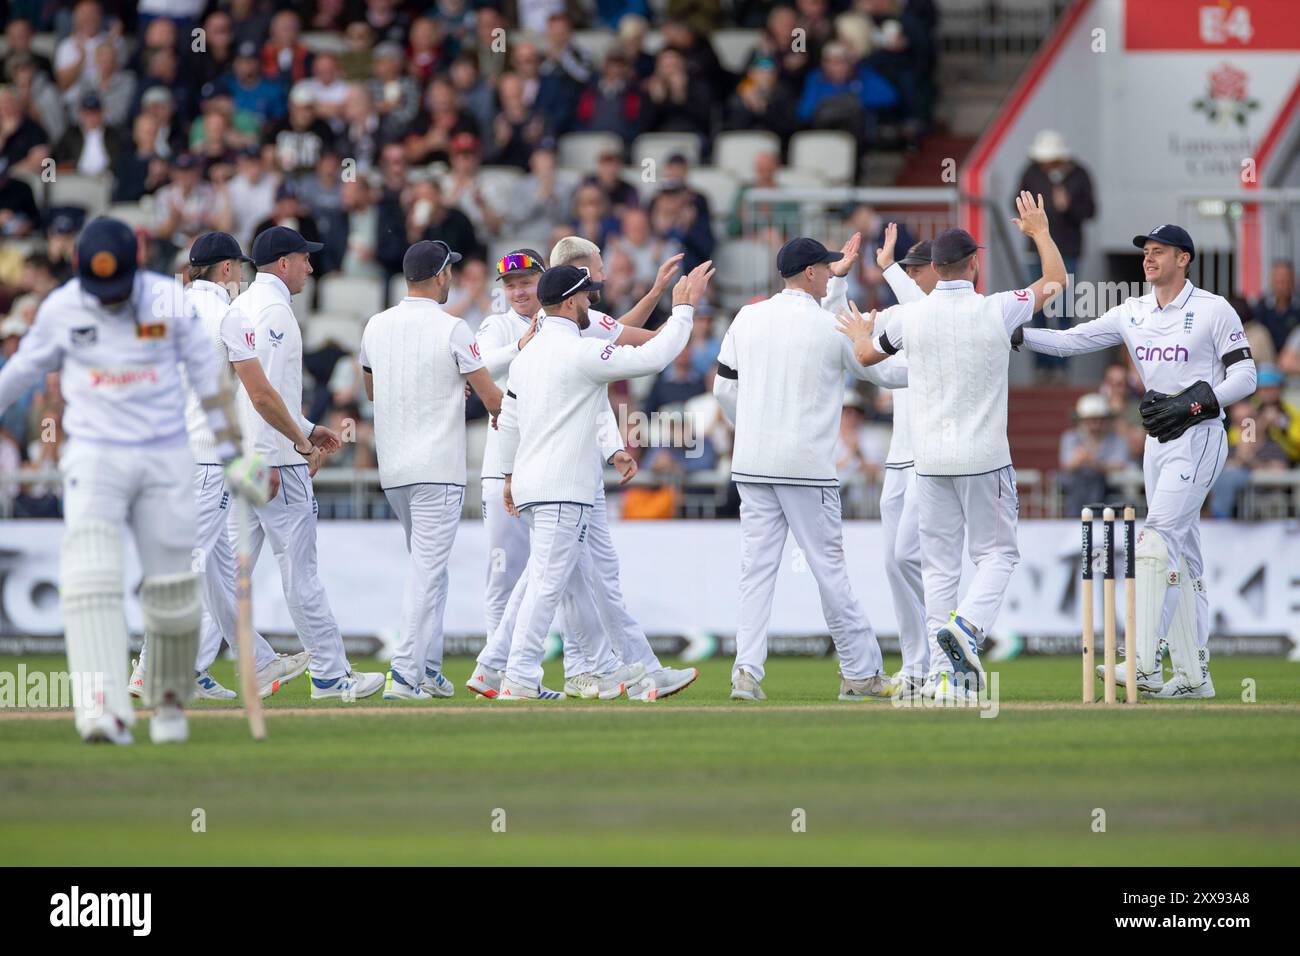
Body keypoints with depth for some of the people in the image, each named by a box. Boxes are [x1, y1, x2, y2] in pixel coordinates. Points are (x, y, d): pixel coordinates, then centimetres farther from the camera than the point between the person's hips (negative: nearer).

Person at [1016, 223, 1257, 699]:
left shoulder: (1214, 310, -7)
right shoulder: (1133, 313, 11)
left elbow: (1244, 377, -9)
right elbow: (1069, 341, 7)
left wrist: (1189, 403, -20)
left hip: (1199, 435, -7)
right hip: (1157, 442, 7)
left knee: (1159, 535, -20)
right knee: (1182, 557, 8)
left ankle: (1144, 662, -28)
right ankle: (1194, 675, 10)